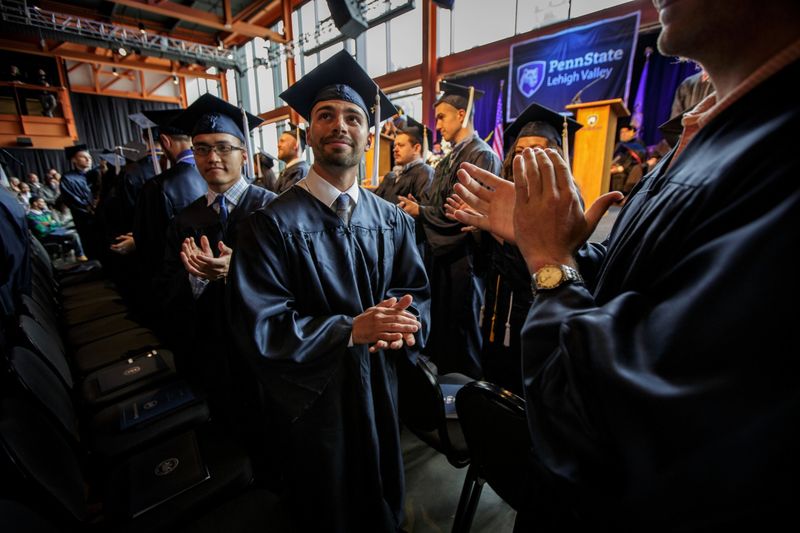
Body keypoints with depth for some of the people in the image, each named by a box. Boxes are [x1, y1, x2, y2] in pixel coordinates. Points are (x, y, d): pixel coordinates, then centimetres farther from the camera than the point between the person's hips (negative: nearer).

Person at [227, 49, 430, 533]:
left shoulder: (393, 219, -2)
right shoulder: (272, 224, -16)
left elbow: (417, 292, -1)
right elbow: (258, 327, -19)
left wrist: (404, 320, -23)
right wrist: (349, 330, -28)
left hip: (382, 385, 4)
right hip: (314, 397, -3)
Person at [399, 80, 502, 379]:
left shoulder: (482, 156, -13)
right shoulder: (449, 159, 14)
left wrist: (420, 211, -14)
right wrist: (416, 206, -5)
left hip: (461, 257, -9)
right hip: (438, 254, 9)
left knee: (460, 336, 6)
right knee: (439, 327, 20)